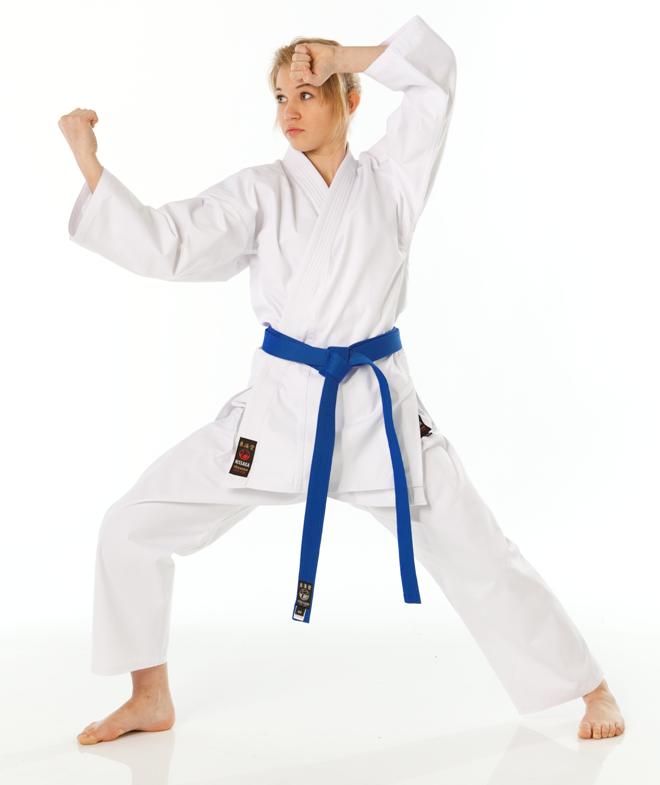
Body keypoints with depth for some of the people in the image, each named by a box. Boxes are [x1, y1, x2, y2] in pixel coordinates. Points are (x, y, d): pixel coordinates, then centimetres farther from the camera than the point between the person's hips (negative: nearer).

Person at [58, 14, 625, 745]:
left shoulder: (391, 178, 2)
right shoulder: (259, 192, 1)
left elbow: (434, 71, -4)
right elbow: (166, 246, -10)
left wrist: (341, 56, -9)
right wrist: (89, 162, -15)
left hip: (377, 409, -1)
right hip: (278, 406, 2)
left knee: (476, 555, 5)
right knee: (133, 528, -2)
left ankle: (591, 689, 26)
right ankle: (150, 699, 18)